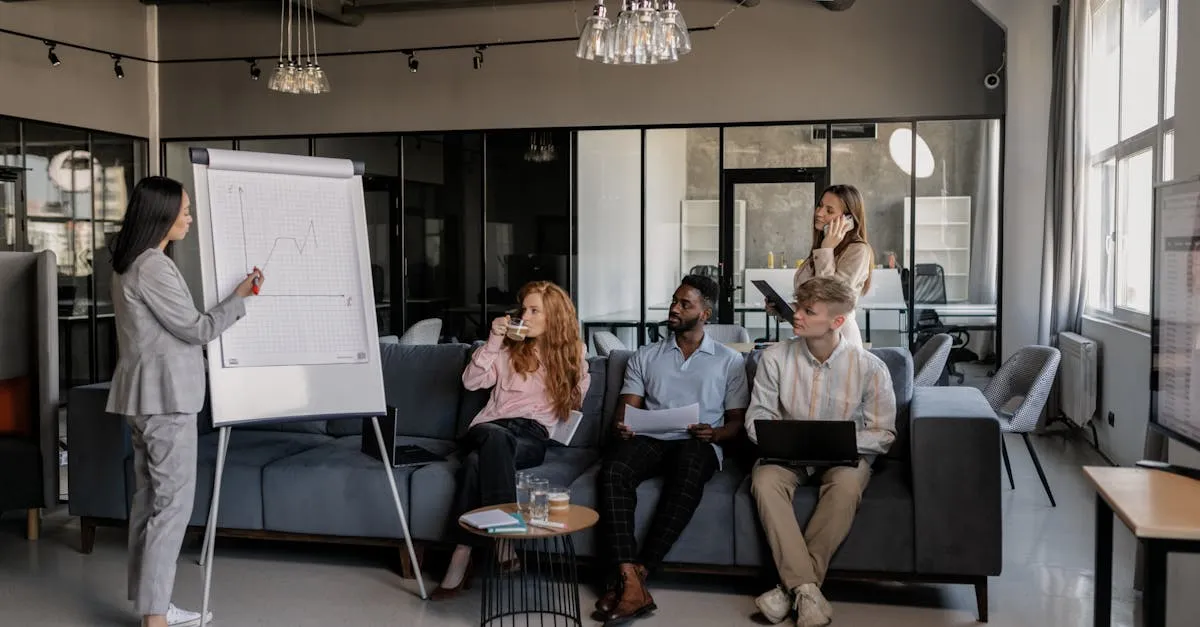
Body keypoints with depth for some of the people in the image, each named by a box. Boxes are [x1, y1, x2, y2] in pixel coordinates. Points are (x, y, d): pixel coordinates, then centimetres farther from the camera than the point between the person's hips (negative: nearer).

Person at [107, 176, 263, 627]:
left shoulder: (130, 263, 14)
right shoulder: (153, 266, -17)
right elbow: (195, 330, -13)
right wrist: (240, 298, -2)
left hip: (147, 395, 10)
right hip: (165, 396, -10)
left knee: (149, 498, 12)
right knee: (173, 502, -6)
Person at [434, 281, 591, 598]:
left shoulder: (574, 354, 14)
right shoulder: (510, 347, 14)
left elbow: (574, 405, 20)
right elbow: (471, 381, 3)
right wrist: (493, 342, -6)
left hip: (533, 437, -1)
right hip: (491, 428, 1)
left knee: (477, 461, -37)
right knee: (495, 437, -41)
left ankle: (462, 554, -43)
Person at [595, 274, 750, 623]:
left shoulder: (729, 360, 16)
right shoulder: (645, 358, 22)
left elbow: (737, 421, 12)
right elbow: (627, 407, 13)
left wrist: (715, 433, -11)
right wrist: (622, 425, -12)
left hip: (699, 445, -2)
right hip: (651, 439, 2)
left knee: (688, 468, -40)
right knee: (612, 469, -33)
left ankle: (636, 574, -38)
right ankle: (631, 583, -42)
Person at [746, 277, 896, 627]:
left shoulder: (870, 368, -8)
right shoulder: (775, 358, -5)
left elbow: (883, 435, -4)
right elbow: (756, 419, 1)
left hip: (846, 454, -1)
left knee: (846, 484, -35)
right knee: (764, 480, -32)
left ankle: (792, 586, -28)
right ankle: (806, 588, -34)